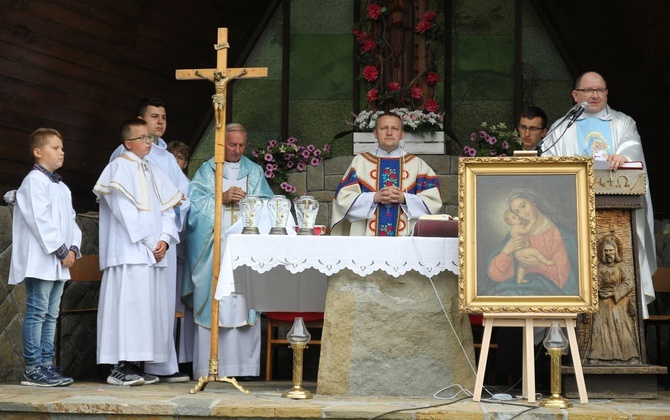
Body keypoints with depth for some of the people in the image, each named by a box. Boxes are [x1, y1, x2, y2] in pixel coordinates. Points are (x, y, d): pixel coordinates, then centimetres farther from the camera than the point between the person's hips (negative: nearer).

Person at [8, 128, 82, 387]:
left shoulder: (62, 188, 21)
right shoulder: (34, 181, -7)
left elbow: (71, 220, 18)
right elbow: (39, 220, -15)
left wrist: (73, 248, 1)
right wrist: (61, 250, -16)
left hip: (59, 262, 9)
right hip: (40, 260, -9)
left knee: (51, 315, 9)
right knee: (37, 312, -8)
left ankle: (46, 365, 12)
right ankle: (33, 370, -7)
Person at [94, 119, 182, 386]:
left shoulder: (152, 171, 21)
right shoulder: (119, 167, -2)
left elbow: (167, 208, 15)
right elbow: (123, 209, -11)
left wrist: (165, 239, -2)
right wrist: (148, 242, -13)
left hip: (153, 253, 8)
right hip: (129, 251, -8)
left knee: (149, 307, 4)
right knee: (128, 303, -11)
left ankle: (133, 365, 8)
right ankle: (120, 368, -9)